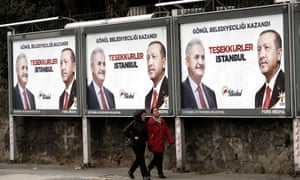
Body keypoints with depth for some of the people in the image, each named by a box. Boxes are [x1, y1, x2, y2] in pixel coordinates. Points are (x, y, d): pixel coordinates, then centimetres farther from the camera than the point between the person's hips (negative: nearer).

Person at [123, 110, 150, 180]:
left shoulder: (145, 123, 7)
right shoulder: (134, 123, -13)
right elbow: (125, 131, -15)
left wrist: (146, 139, 5)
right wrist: (133, 137, -17)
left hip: (142, 144, 7)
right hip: (136, 144, -7)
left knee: (138, 159, 14)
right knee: (141, 159, -9)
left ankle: (131, 171, 35)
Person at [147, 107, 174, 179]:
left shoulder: (162, 121, 11)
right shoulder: (151, 122, -10)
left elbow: (167, 131, 8)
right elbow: (149, 134, -13)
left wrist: (170, 140, 1)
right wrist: (150, 143, -17)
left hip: (161, 143, 7)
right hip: (155, 143, -7)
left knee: (157, 158, 13)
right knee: (158, 157, -6)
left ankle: (148, 169, 30)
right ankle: (160, 173, 3)